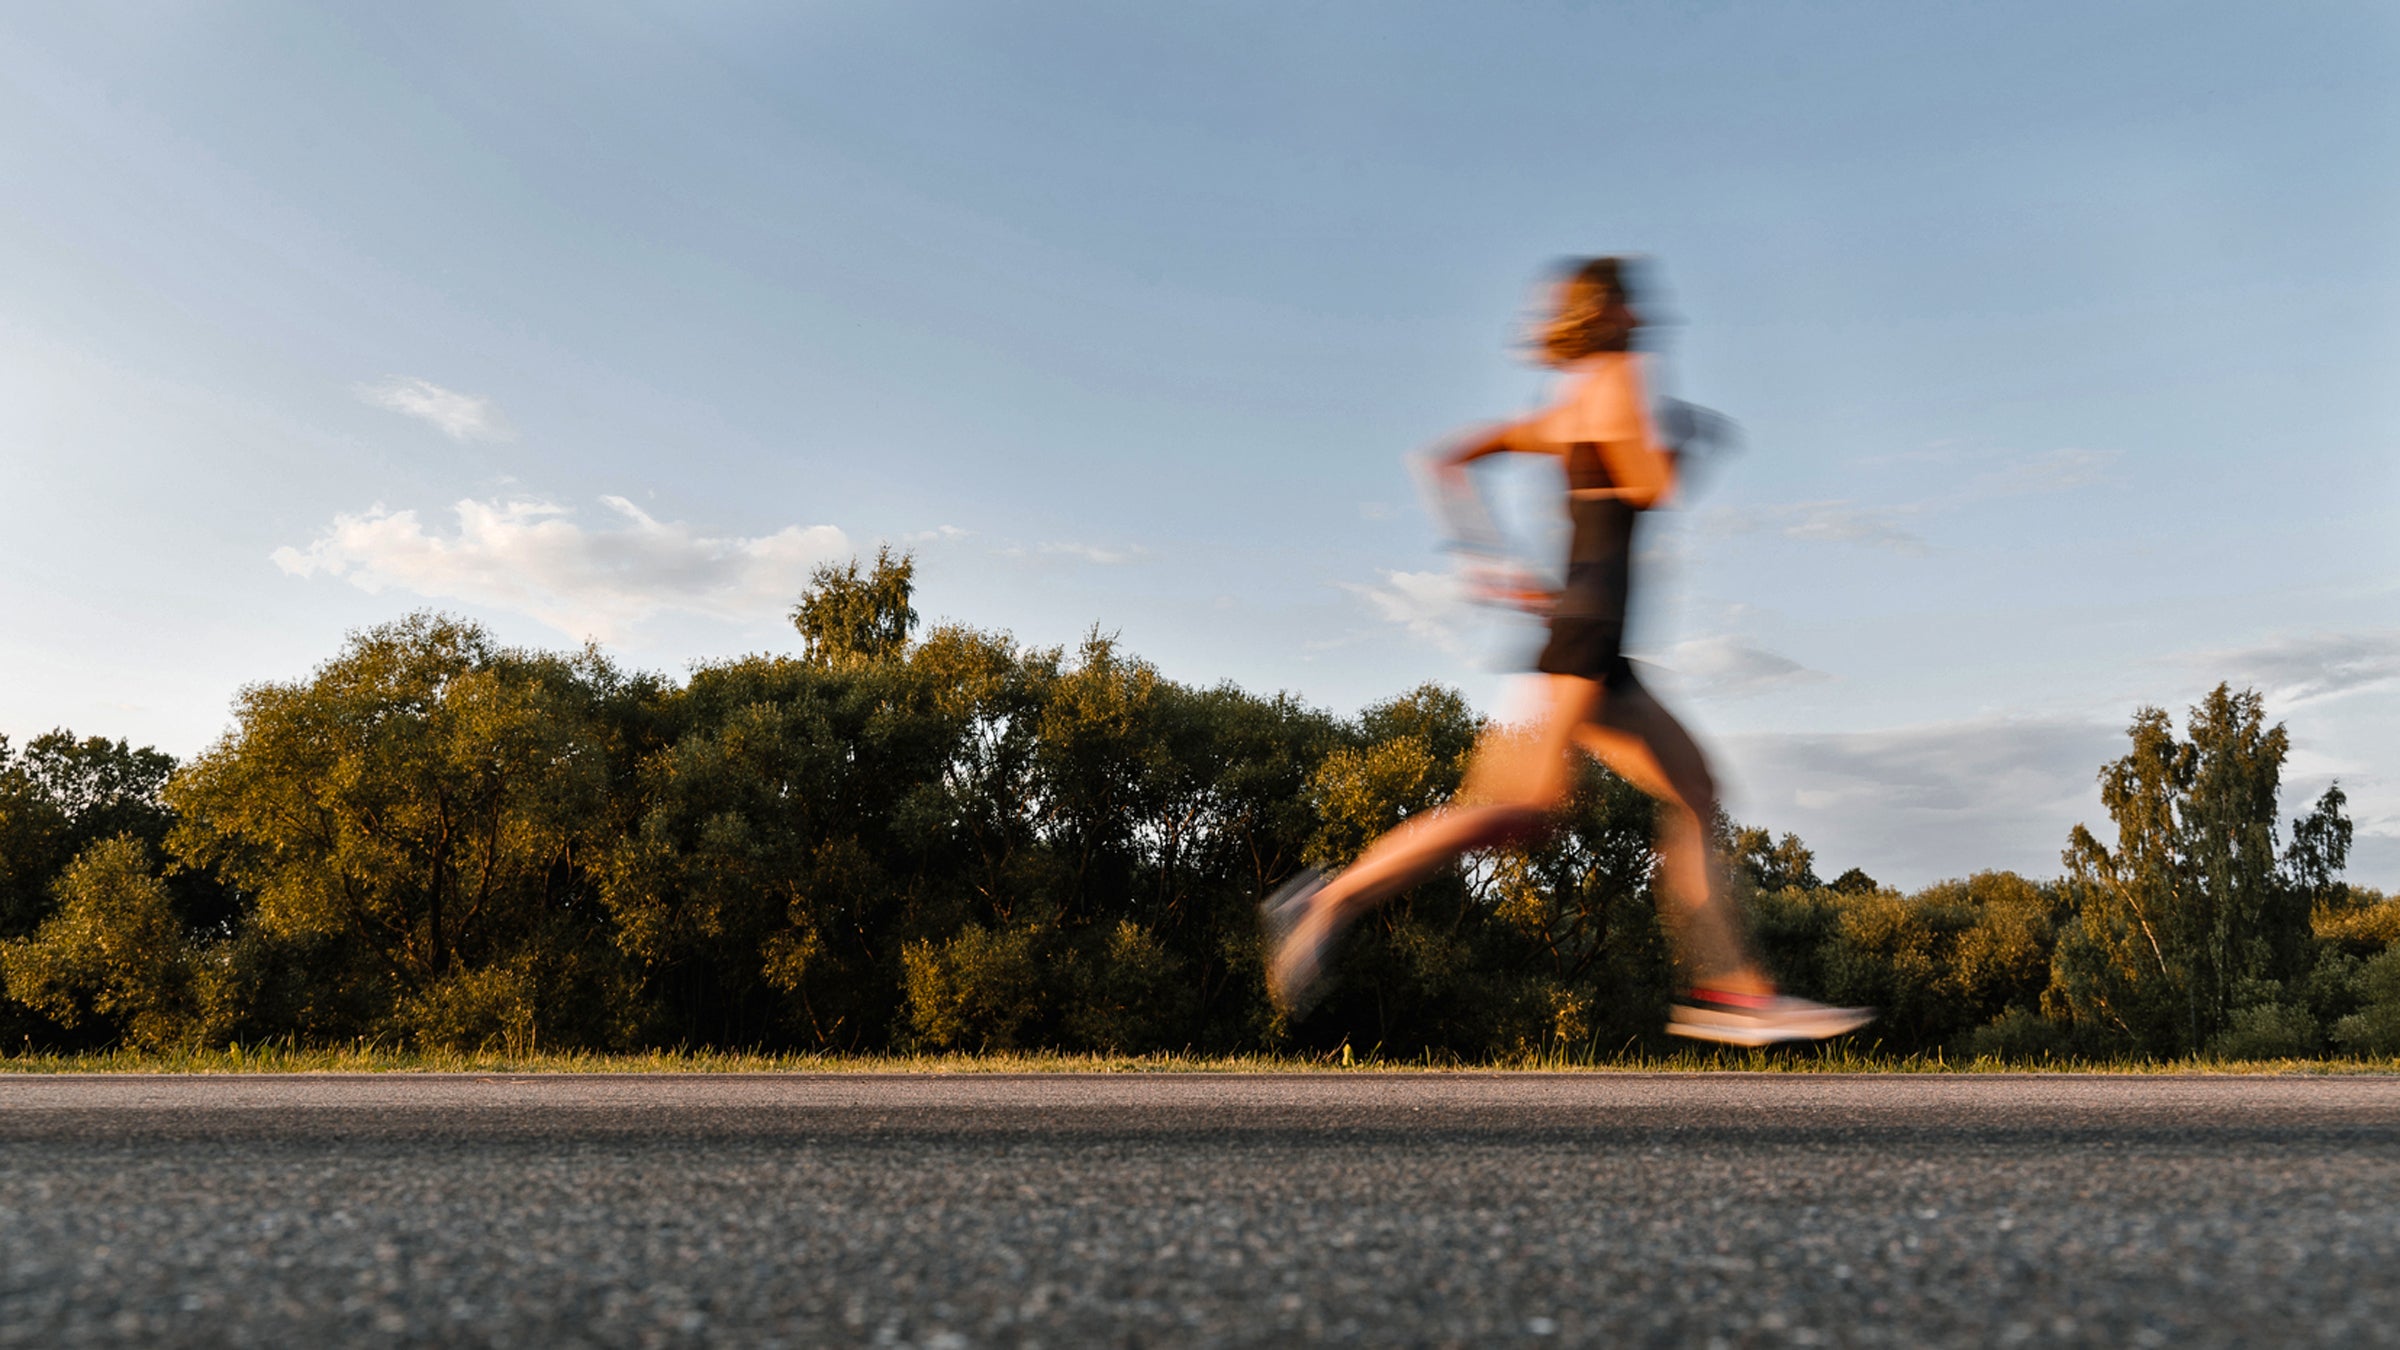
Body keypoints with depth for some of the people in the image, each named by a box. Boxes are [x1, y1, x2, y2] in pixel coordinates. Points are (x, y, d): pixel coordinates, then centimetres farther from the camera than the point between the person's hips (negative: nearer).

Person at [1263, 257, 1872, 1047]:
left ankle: (1730, 991, 7)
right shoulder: (1613, 375, 1)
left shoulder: (1566, 415, 24)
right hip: (1587, 617, -10)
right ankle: (1333, 901, -20)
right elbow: (1650, 486, -7)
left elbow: (1452, 461, 22)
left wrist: (1489, 560, 15)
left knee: (1692, 790, 9)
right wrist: (1675, 442, 14)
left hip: (1595, 653, 10)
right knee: (1524, 806, -19)